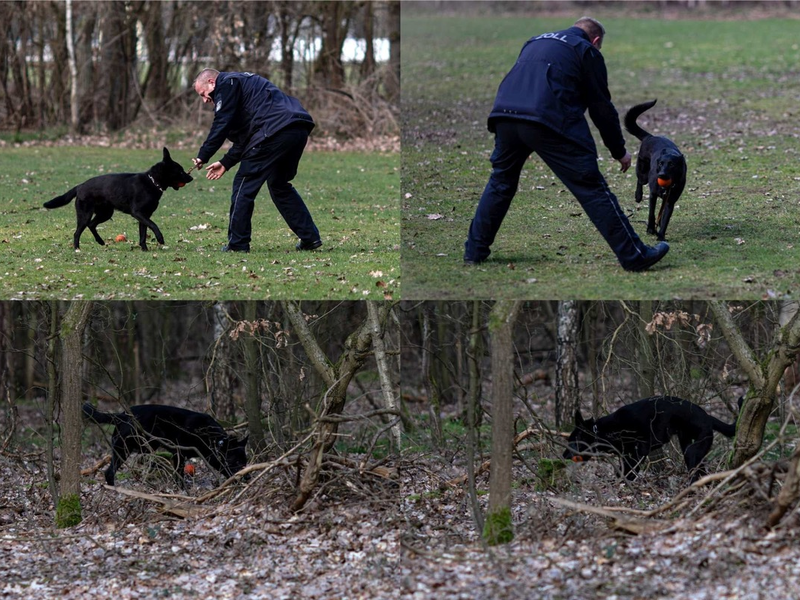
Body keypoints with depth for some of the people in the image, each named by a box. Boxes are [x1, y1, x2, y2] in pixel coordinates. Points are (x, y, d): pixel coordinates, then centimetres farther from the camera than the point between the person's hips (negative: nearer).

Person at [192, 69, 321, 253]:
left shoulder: (227, 84, 4)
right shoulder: (241, 82, 34)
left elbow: (221, 125, -7)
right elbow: (245, 137, 32)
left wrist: (203, 157, -2)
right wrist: (225, 163, 28)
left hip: (276, 131, -10)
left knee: (244, 184, 0)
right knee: (279, 184, 24)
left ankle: (237, 244, 3)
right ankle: (310, 237, 20)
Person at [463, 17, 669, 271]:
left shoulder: (535, 42, 32)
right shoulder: (587, 51, 13)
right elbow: (602, 107, 12)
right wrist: (620, 151, 22)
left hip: (504, 115, 5)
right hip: (549, 121, -5)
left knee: (500, 182, 25)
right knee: (591, 188, -2)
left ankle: (475, 250, 25)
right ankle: (634, 256, 0)